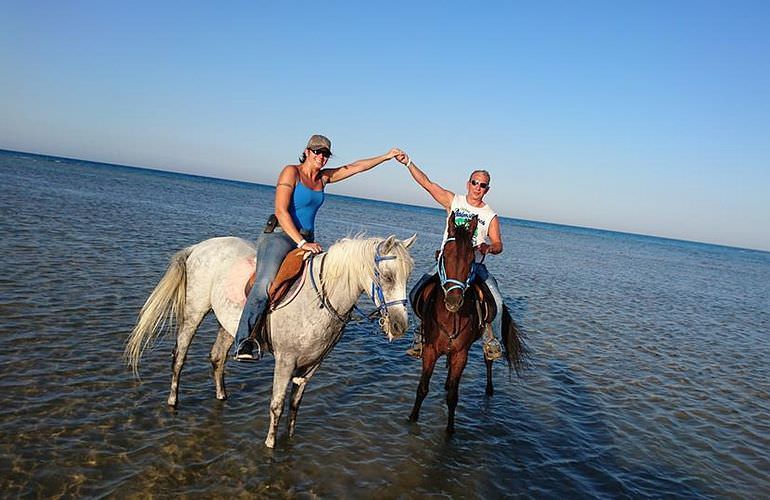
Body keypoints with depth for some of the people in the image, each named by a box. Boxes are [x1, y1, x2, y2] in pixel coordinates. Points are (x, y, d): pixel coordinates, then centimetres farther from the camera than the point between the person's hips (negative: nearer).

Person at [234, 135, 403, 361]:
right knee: (265, 283, -30)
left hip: (307, 241, 8)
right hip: (280, 235, -8)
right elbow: (281, 211, -13)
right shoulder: (291, 172, -4)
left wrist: (387, 156, 21)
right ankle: (245, 341, -29)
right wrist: (301, 242, -21)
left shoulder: (323, 177, 15)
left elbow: (356, 167, 22)